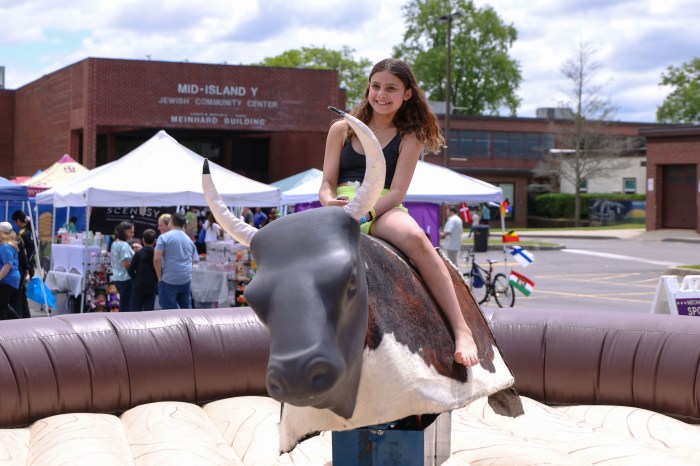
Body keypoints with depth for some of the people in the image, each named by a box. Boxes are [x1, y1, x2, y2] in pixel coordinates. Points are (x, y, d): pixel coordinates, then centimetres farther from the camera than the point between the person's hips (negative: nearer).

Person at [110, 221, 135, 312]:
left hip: (117, 278, 9)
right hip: (126, 279, -9)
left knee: (123, 305, 16)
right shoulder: (124, 245, -17)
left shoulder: (114, 244, 12)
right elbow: (126, 264, -22)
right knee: (126, 306, -4)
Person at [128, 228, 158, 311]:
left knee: (135, 310, 4)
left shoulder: (139, 253, -8)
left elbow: (131, 270, -7)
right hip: (152, 286, 2)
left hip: (139, 286, -2)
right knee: (149, 310, 5)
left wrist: (135, 278, 10)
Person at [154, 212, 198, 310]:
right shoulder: (189, 240, 13)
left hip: (169, 279, -5)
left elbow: (157, 259, -13)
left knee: (169, 309, -1)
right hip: (186, 279, 5)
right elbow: (193, 261, 18)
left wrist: (160, 276, -3)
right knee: (186, 307, 16)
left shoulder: (164, 237, -5)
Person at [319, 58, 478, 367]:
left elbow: (396, 191, 0)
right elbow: (326, 184, 13)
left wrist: (364, 213, -19)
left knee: (414, 236, -37)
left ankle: (462, 331, -38)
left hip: (383, 212, -2)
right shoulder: (342, 130, 18)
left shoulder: (409, 137, 12)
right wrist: (330, 203, -12)